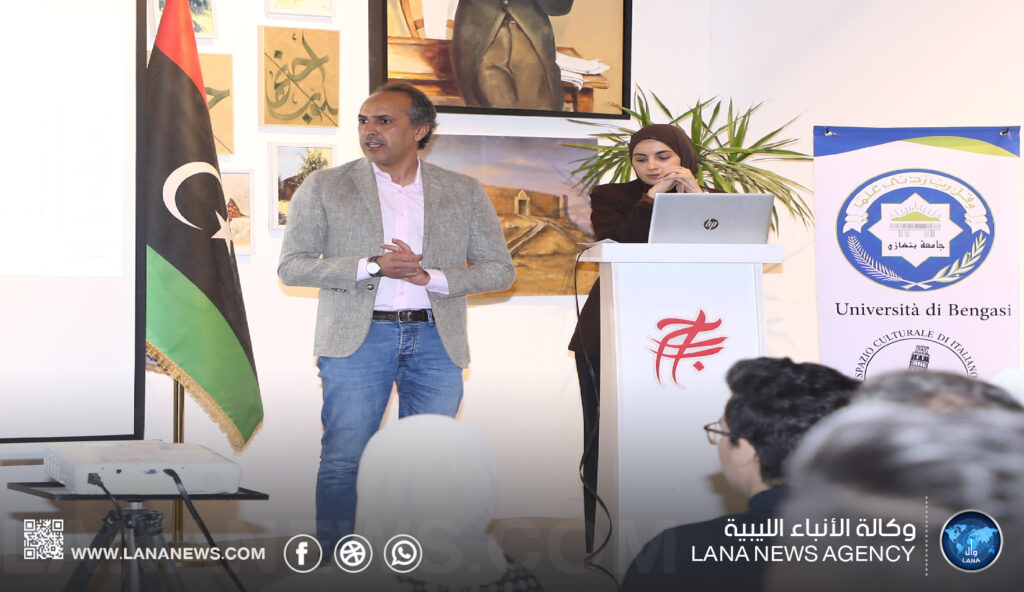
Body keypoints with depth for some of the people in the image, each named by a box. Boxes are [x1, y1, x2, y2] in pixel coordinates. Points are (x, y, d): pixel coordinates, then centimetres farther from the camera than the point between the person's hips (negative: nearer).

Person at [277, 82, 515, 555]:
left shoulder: (464, 193, 10)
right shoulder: (324, 187, 6)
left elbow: (500, 269, 9)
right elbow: (292, 266, 0)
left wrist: (432, 277, -9)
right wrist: (372, 267, -12)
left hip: (435, 339, 2)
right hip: (357, 337, -1)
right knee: (342, 461, -5)